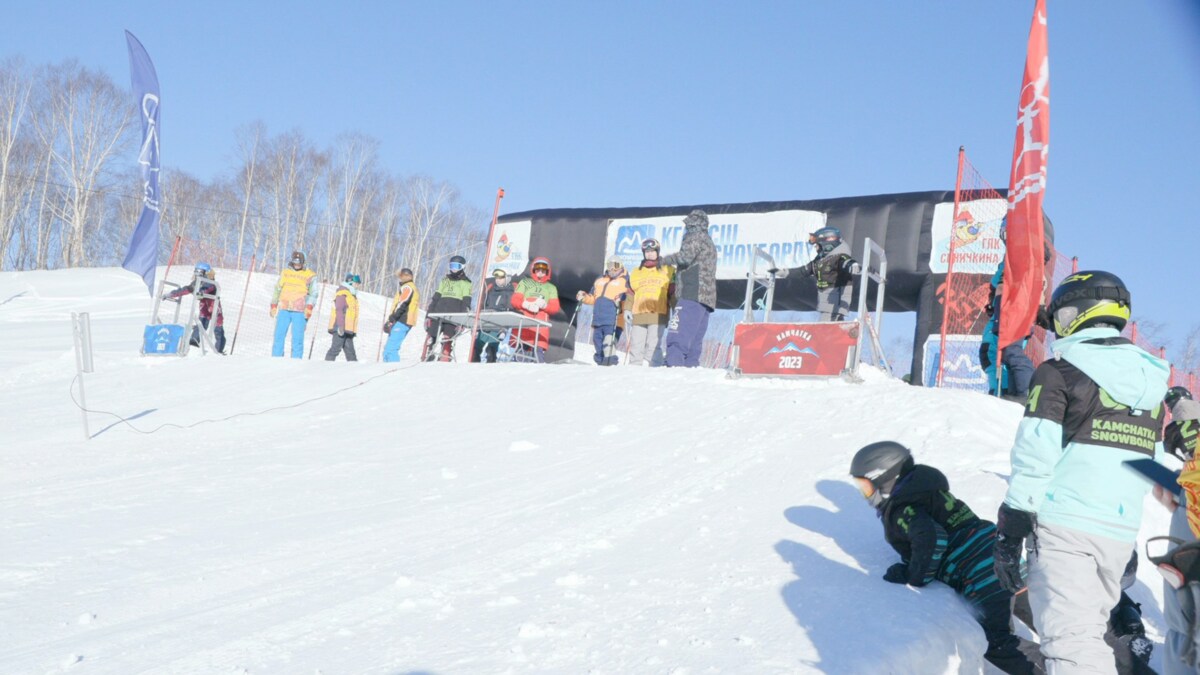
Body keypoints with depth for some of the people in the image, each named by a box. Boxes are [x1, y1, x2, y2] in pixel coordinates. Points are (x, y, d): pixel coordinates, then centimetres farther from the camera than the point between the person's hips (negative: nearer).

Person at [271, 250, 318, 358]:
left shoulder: (310, 275, 4)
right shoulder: (285, 273, 14)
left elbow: (313, 293, 1)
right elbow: (277, 289, 21)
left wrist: (309, 307, -13)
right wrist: (273, 305, 16)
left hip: (299, 312, -3)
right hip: (284, 310, 3)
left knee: (297, 337, -5)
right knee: (279, 335, 0)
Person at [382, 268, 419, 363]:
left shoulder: (407, 287, -5)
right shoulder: (413, 288, 26)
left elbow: (402, 305, -17)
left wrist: (391, 320, -19)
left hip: (401, 321, -10)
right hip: (406, 322, 10)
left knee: (391, 349, -17)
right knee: (388, 348, 13)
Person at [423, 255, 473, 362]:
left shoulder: (465, 283, 8)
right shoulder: (445, 280, 22)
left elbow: (466, 303, 1)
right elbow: (435, 298, 21)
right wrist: (428, 314, 14)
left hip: (453, 316, -4)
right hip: (438, 313, 4)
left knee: (447, 340, -8)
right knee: (431, 337, -1)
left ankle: (443, 361, -7)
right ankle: (426, 359, 3)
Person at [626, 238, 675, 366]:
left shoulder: (668, 270, 13)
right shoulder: (636, 272, 20)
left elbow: (673, 293, 9)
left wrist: (674, 310, 1)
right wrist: (627, 310, 8)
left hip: (658, 314, -3)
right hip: (638, 314, 3)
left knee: (652, 345, -12)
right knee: (636, 345, -2)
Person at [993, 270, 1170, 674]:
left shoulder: (1058, 372, -4)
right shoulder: (1150, 381, 16)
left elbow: (1034, 459, -10)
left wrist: (1008, 535, -7)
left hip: (1064, 524, -6)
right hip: (1121, 533, 7)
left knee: (1070, 640, -9)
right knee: (1091, 632, 18)